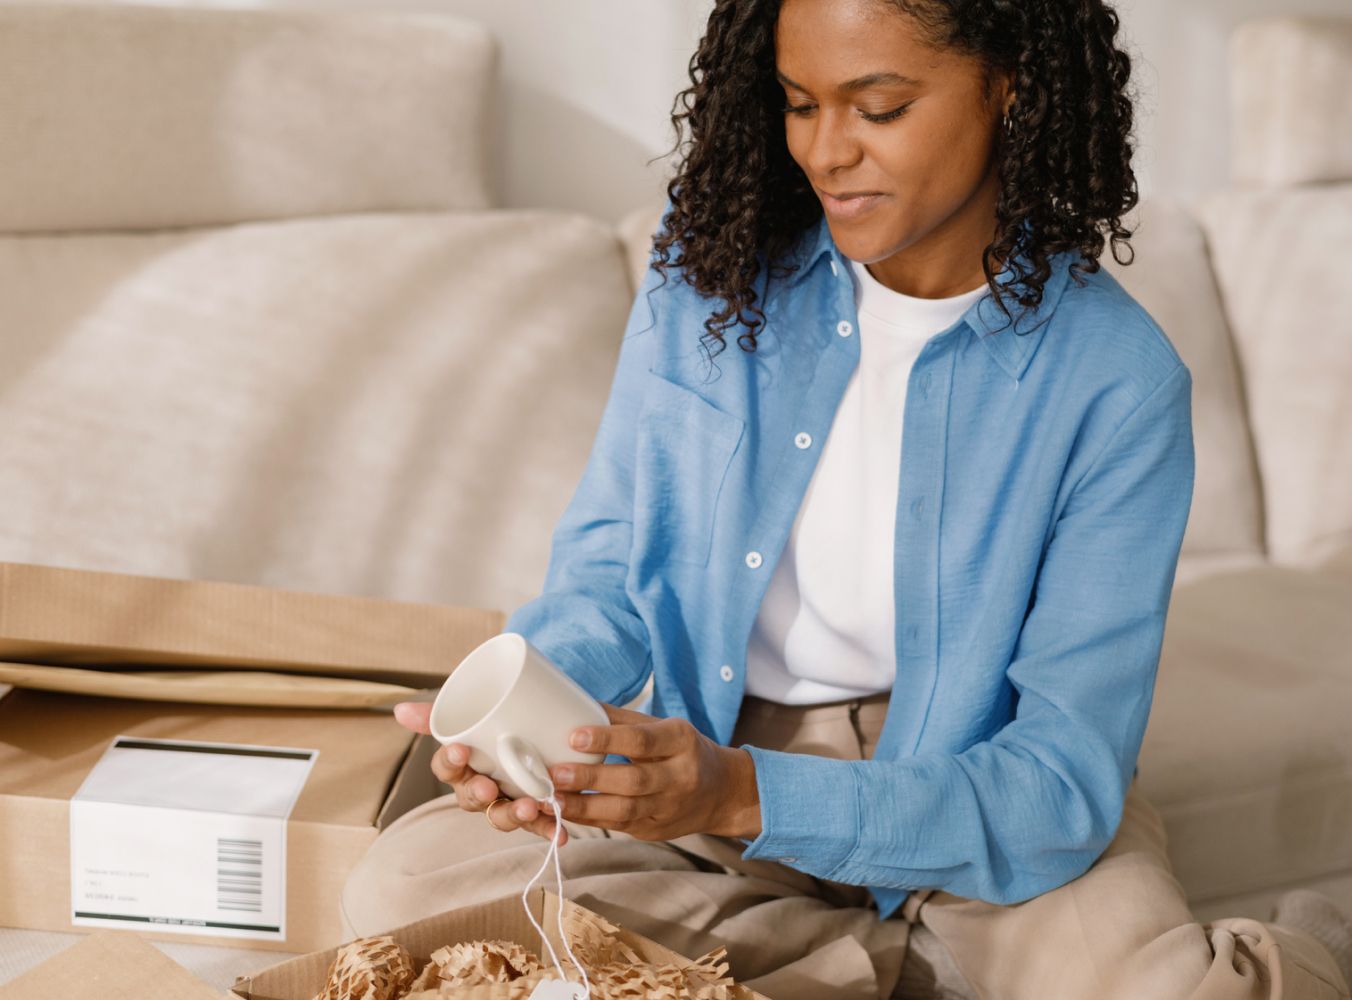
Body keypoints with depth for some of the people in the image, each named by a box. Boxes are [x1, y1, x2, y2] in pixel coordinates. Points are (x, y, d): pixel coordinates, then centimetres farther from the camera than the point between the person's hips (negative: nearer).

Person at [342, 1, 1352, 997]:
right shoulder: (711, 268, -5)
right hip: (706, 758, 4)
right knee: (405, 885, -22)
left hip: (973, 790, -4)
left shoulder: (1116, 381, -15)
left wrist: (745, 796, -34)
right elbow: (605, 569, 3)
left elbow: (1063, 779, -19)